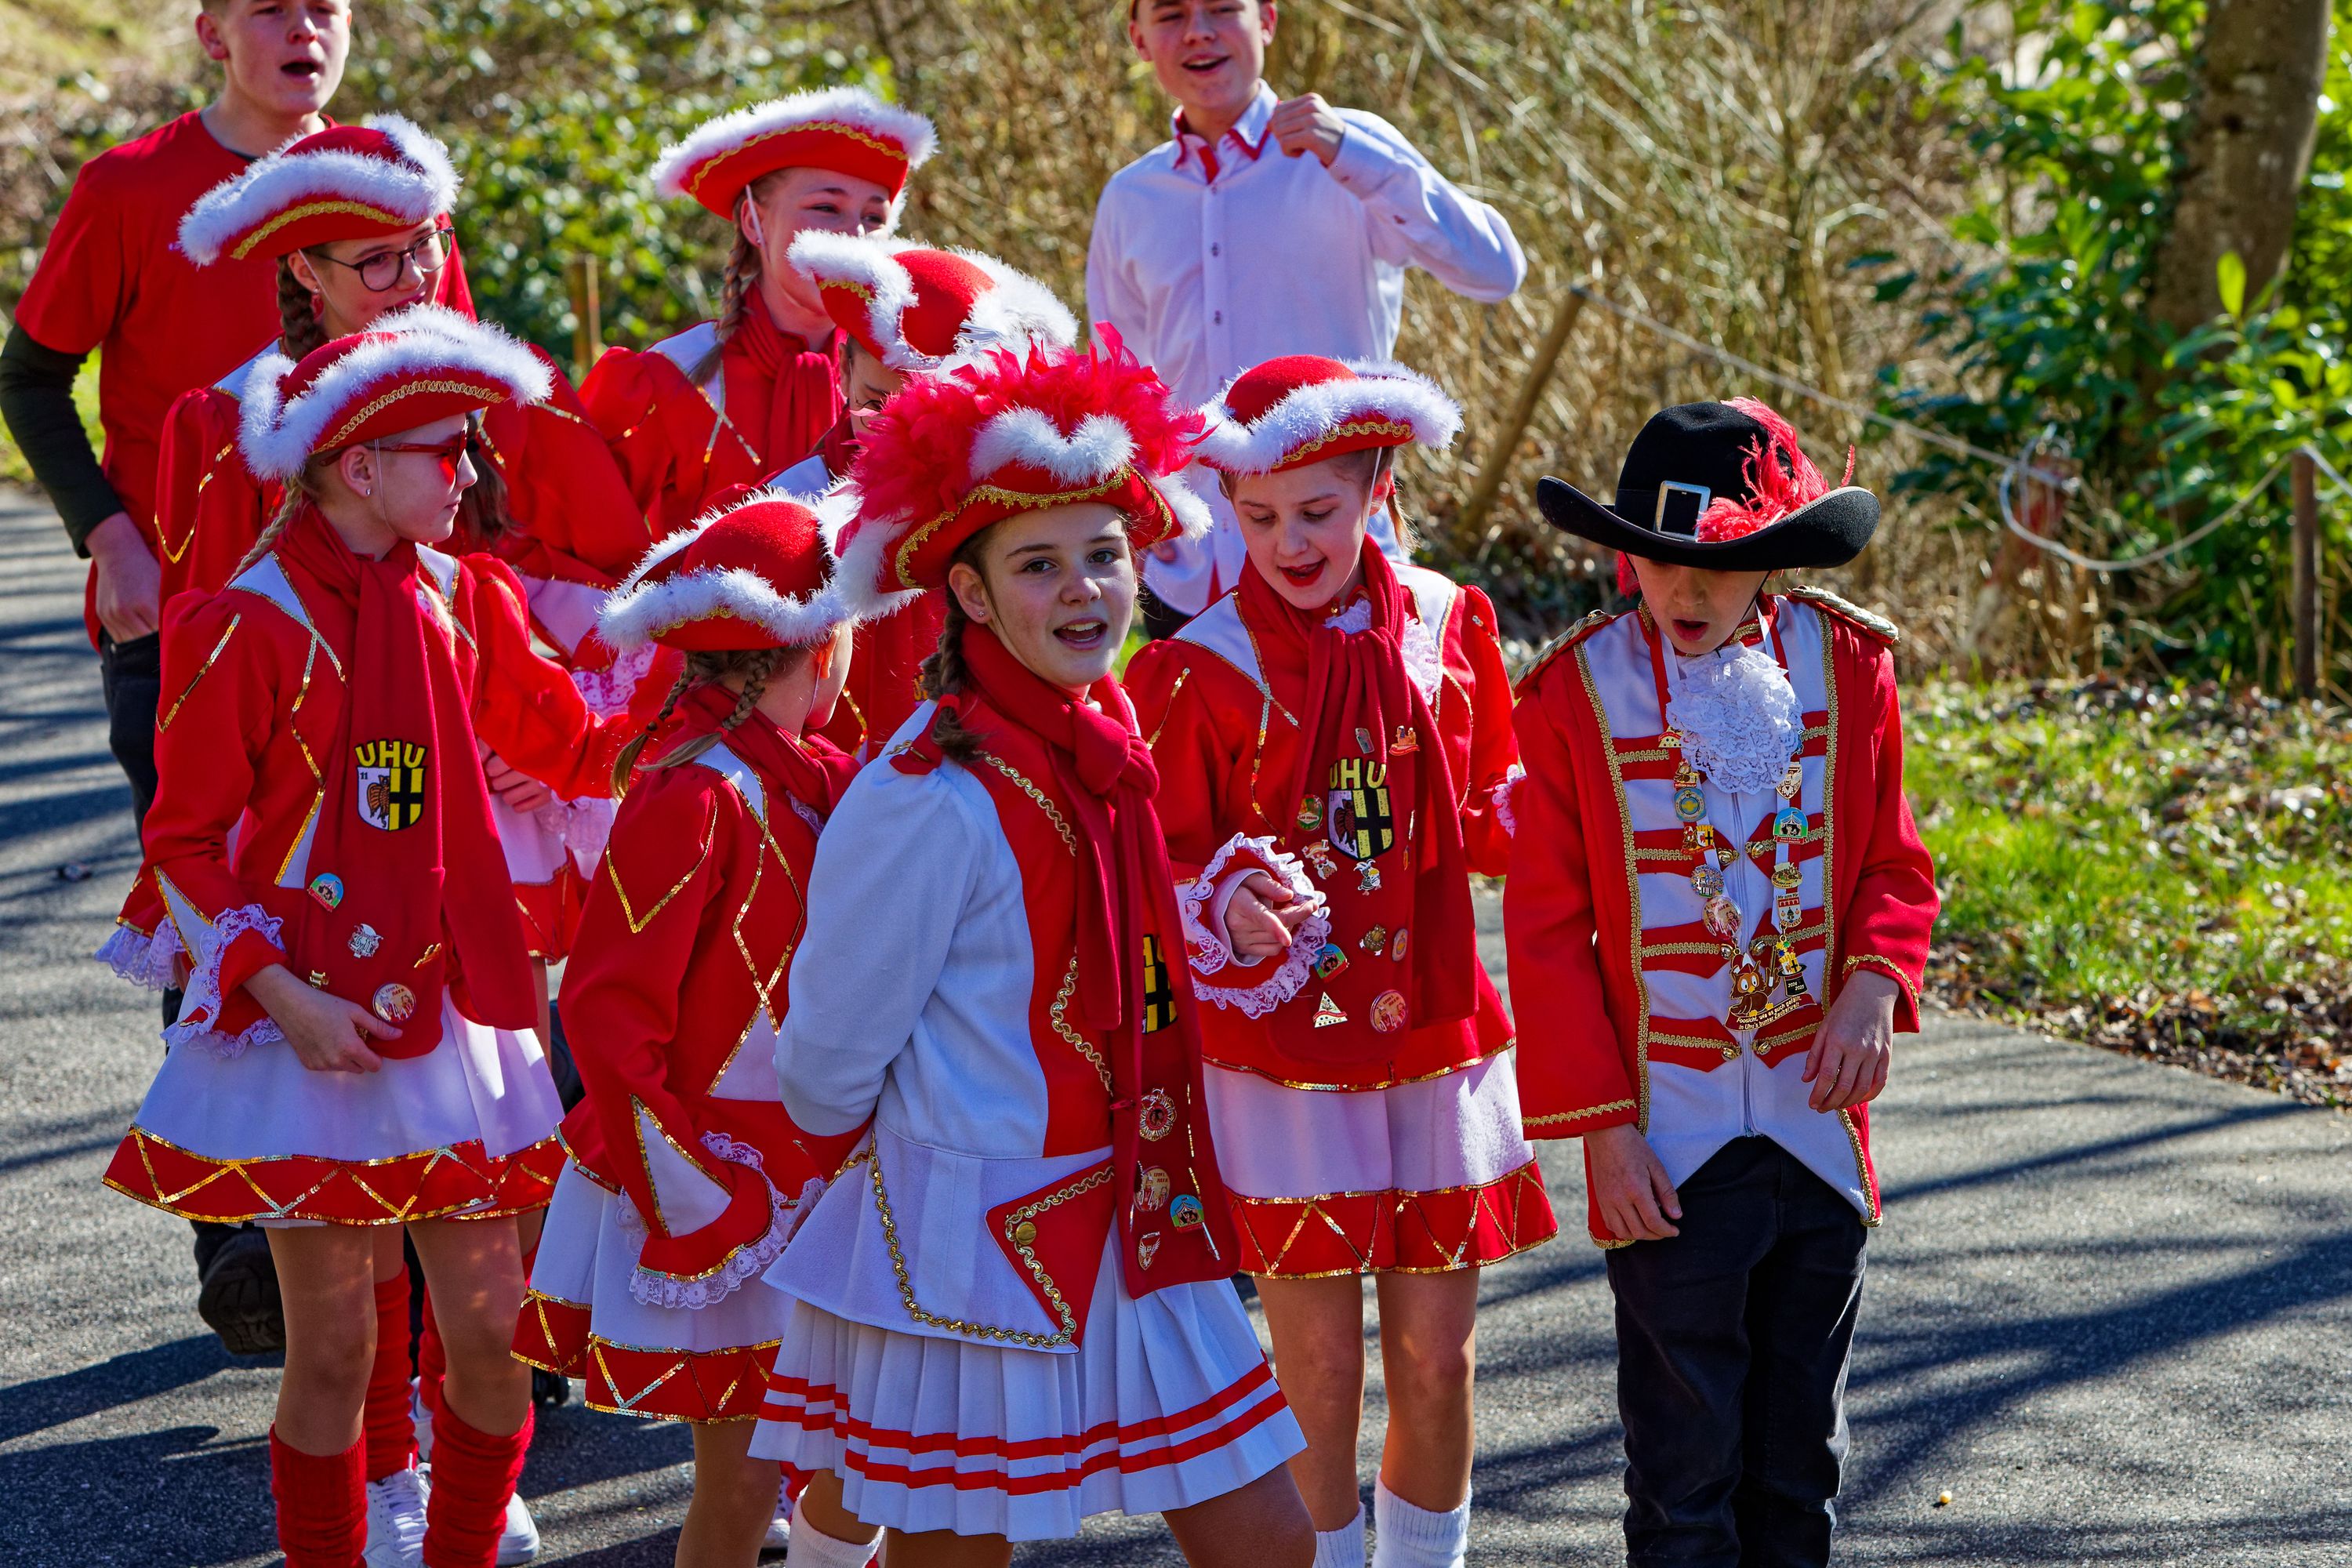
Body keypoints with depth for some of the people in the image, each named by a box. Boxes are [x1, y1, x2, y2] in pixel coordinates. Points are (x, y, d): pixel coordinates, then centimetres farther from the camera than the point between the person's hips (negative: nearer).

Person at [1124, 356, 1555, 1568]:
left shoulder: (1445, 626, 3)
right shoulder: (1199, 671, -8)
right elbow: (1158, 877, -4)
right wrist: (1234, 909, -25)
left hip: (1436, 1036, 3)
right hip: (1281, 1050, -3)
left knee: (1437, 1360, 9)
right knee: (1317, 1369, 3)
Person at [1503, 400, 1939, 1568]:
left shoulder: (1844, 667, -1)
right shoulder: (1578, 694, -9)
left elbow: (1894, 865, 9)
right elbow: (1546, 930, -5)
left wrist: (1873, 989, -12)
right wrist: (1603, 1128, -9)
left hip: (1816, 1121, 3)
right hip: (1667, 1144, -3)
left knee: (1801, 1445, 16)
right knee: (1685, 1466, 1)